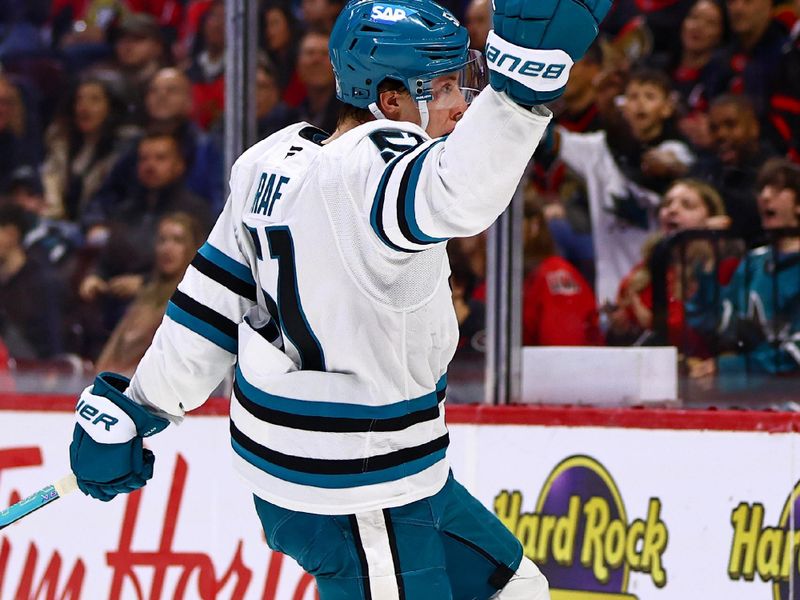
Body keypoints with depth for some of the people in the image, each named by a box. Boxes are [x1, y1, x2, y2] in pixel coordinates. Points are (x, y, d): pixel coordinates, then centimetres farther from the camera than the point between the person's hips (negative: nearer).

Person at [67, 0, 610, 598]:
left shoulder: (277, 160, 4)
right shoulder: (365, 171, -24)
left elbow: (212, 300, 11)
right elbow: (453, 193, -47)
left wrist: (133, 406, 19)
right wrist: (523, 73, -58)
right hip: (352, 497, -10)